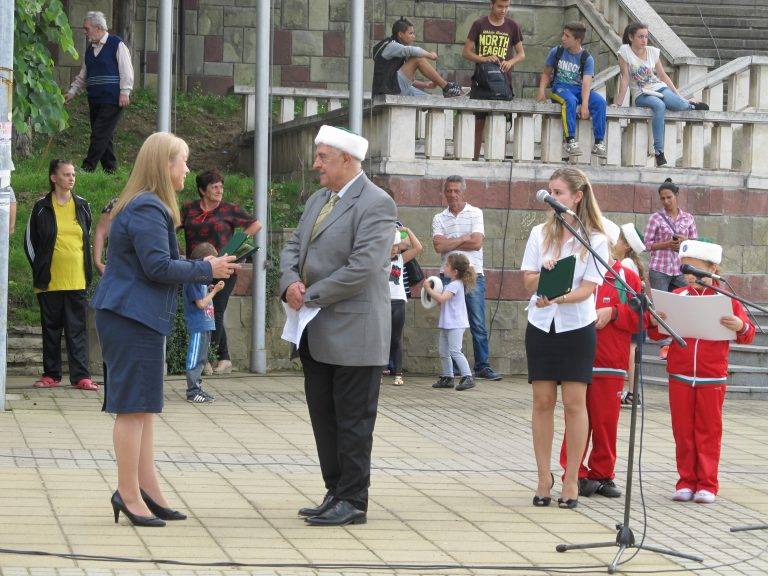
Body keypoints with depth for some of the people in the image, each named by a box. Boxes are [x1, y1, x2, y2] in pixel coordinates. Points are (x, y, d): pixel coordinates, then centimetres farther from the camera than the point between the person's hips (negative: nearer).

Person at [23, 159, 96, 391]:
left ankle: (81, 376, -2)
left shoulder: (82, 206, 9)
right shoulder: (42, 207, 1)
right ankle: (51, 374, 13)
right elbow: (30, 240, 6)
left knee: (77, 329, -1)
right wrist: (40, 269, 2)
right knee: (51, 328, 6)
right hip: (50, 281, -1)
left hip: (76, 280, 1)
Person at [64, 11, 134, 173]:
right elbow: (83, 76, 24)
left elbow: (126, 71, -7)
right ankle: (110, 169, 12)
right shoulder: (90, 49, 18)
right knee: (104, 136, 7)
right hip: (94, 99, 7)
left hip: (112, 99, -7)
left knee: (100, 134, -12)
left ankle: (88, 168, -14)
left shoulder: (117, 45, -3)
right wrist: (71, 92, 17)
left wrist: (124, 92, -15)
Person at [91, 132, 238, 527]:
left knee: (144, 406, 12)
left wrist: (211, 273, 18)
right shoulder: (147, 209, -16)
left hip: (132, 316, 11)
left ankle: (147, 489, 16)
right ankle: (129, 493, -3)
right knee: (134, 406, -6)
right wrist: (207, 269, -10)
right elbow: (158, 267, -21)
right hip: (133, 317, -11)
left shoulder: (147, 206, 18)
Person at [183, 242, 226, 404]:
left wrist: (212, 290, 6)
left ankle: (197, 389, 20)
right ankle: (193, 392, -4)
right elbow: (201, 304, -18)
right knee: (195, 360, -6)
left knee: (201, 360, 14)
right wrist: (214, 291, -11)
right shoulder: (193, 279, -16)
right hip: (198, 326, -10)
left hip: (205, 325, 10)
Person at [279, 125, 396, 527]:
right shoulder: (318, 200, 15)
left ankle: (353, 501, 6)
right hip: (317, 335, 9)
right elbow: (293, 248, 17)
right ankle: (336, 494, 21)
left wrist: (311, 296, -16)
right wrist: (290, 282, -5)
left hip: (352, 333, -9)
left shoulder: (375, 204, -13)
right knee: (324, 417, 13)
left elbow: (363, 267, -21)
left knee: (353, 421, -1)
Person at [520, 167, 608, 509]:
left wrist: (557, 298, -30)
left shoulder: (595, 240, -4)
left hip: (576, 327, -3)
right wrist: (544, 275, -21)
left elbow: (587, 288, -12)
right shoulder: (540, 234, 6)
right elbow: (528, 281, 2)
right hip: (541, 326, 3)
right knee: (543, 401, 3)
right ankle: (544, 477, 10)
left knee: (574, 403, -3)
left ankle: (571, 480, 4)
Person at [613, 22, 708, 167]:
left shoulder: (653, 52, 8)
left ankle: (690, 104, 12)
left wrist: (679, 95, 8)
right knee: (659, 106, -37)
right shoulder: (625, 52, -4)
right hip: (641, 95, -3)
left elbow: (663, 75, 11)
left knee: (678, 105, -29)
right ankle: (659, 152, -36)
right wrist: (618, 102, -11)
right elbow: (624, 78, -6)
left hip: (659, 87, 3)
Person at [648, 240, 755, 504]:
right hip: (679, 377, 2)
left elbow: (748, 334, -1)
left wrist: (740, 327, -23)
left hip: (712, 379, -2)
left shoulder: (726, 300, 0)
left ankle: (707, 484, 9)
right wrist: (654, 322, -10)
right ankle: (686, 482, 13)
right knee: (683, 432, 5)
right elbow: (658, 334, 11)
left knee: (708, 432, 4)